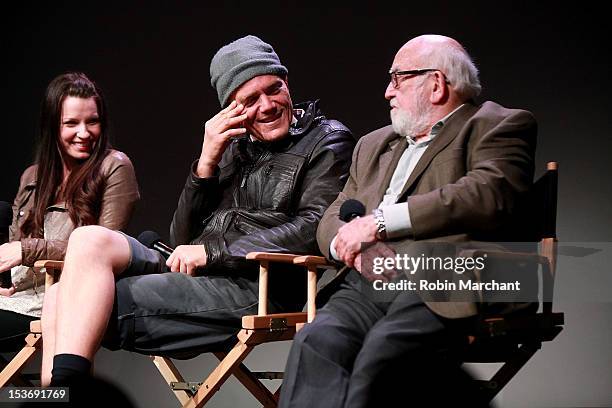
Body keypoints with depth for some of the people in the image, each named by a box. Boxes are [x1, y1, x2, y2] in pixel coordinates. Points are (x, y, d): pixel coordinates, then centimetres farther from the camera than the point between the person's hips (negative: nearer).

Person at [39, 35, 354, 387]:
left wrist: (211, 252, -13)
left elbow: (314, 228, -12)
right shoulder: (234, 149, 24)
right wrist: (206, 164, 3)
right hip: (198, 279, 7)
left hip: (257, 287, -7)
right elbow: (183, 240, 19)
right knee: (73, 279, -11)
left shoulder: (328, 141, 6)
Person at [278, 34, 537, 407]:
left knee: (382, 352, -36)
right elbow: (332, 219, 27)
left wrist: (380, 221, -11)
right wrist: (351, 241, 0)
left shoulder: (499, 126, 10)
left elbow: (490, 195, -10)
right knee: (317, 344, -28)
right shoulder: (375, 144, 33)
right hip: (366, 286, 6)